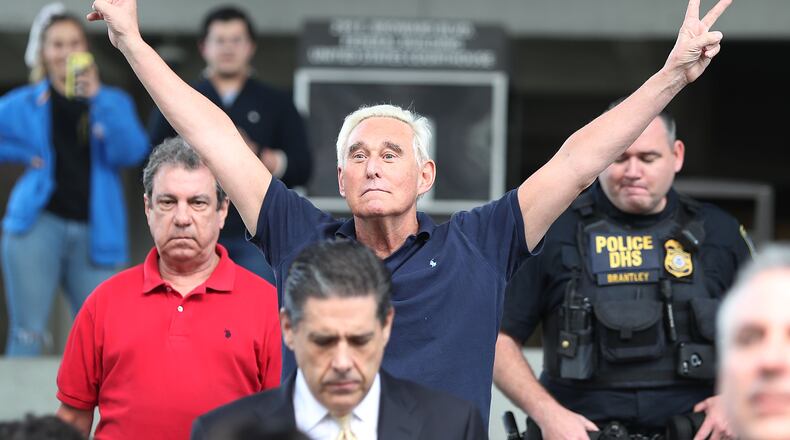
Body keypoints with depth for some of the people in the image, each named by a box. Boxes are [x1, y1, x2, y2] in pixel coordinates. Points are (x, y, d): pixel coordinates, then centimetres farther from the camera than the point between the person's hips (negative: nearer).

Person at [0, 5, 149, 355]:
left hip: (94, 233, 2)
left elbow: (130, 152, -7)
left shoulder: (112, 102, 11)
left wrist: (97, 97, -16)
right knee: (28, 336, -9)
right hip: (39, 223, -2)